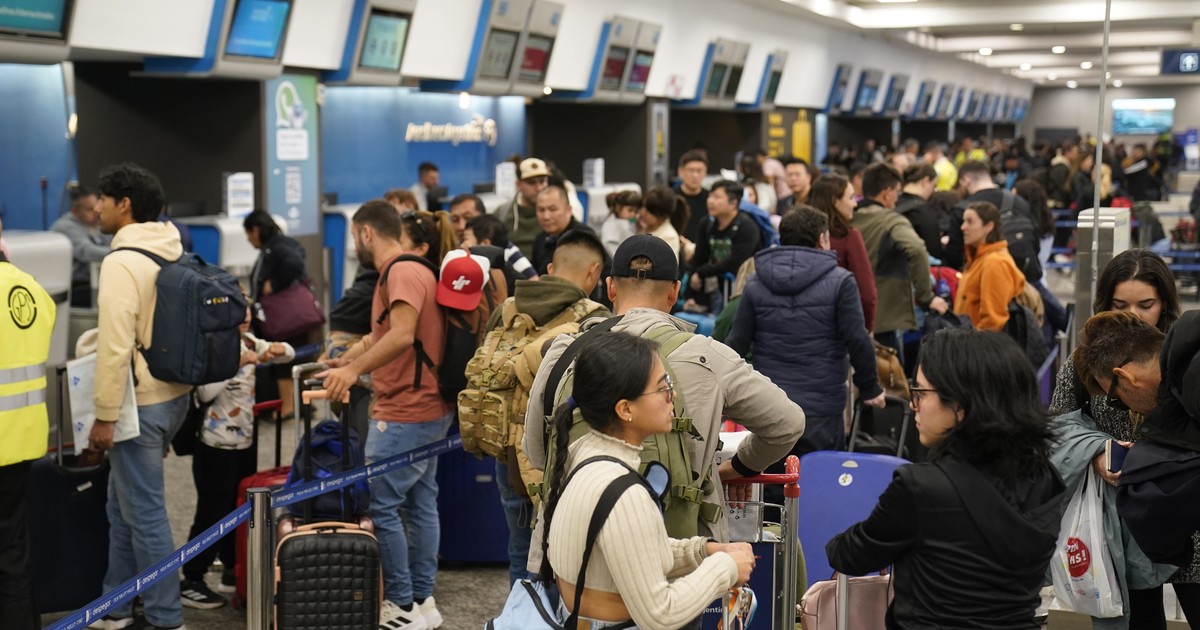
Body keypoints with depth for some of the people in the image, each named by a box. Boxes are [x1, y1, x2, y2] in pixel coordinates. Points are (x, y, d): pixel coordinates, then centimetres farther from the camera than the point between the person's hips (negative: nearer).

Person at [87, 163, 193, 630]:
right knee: (123, 504, 19)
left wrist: (104, 416, -17)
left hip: (140, 403, -9)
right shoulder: (173, 253, 9)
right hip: (173, 394, 9)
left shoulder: (122, 262, -18)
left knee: (144, 513, 0)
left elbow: (115, 346, -22)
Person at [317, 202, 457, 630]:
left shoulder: (403, 271, -16)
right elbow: (381, 337, 20)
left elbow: (402, 335, -29)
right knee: (420, 502, 12)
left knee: (378, 504, -5)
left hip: (405, 414, -10)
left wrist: (354, 368, -32)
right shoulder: (403, 272, 16)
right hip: (426, 410, 10)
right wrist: (344, 363, 22)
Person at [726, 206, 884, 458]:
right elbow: (857, 341, -11)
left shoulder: (755, 284, 3)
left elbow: (738, 343, 1)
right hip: (821, 409, -3)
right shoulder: (840, 281, -7)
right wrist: (870, 388, 3)